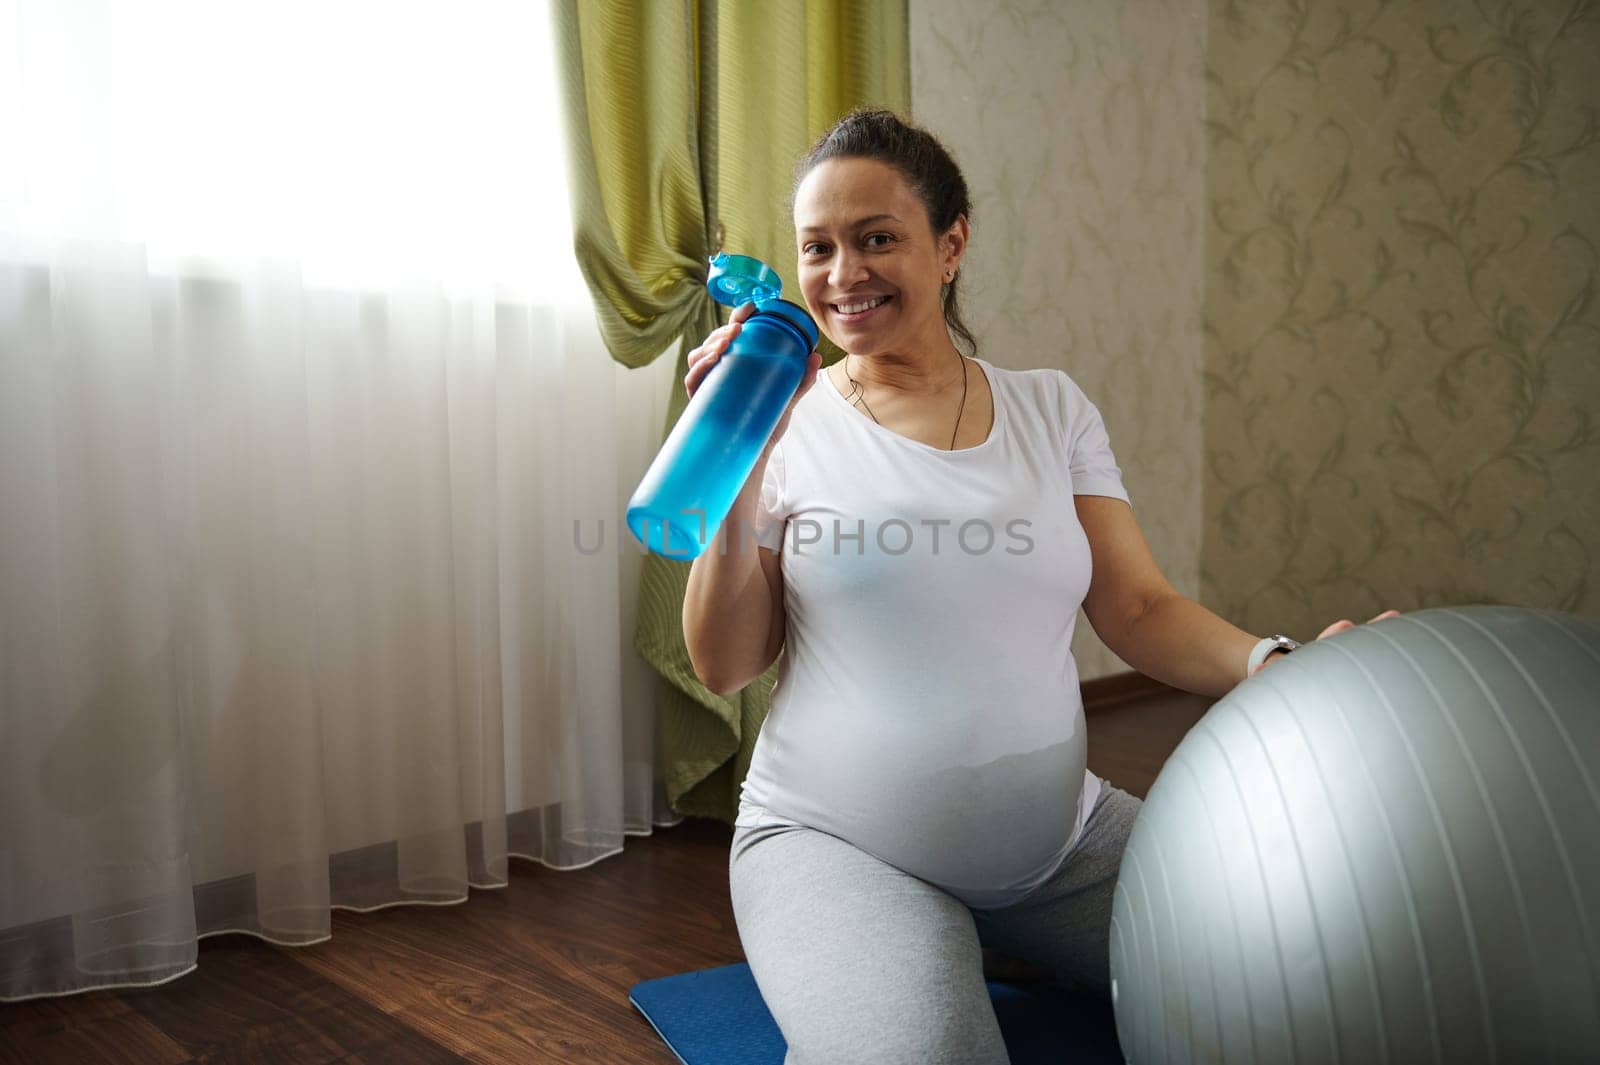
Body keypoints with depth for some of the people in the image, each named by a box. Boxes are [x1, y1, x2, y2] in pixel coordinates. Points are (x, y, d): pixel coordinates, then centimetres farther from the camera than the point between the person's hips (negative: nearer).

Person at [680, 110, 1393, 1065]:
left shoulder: (1051, 409, 5)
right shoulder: (789, 424, -3)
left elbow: (1139, 608, 2)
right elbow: (725, 667, -3)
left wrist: (1272, 666, -17)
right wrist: (737, 475, -16)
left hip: (1060, 837, 4)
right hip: (838, 844, -4)